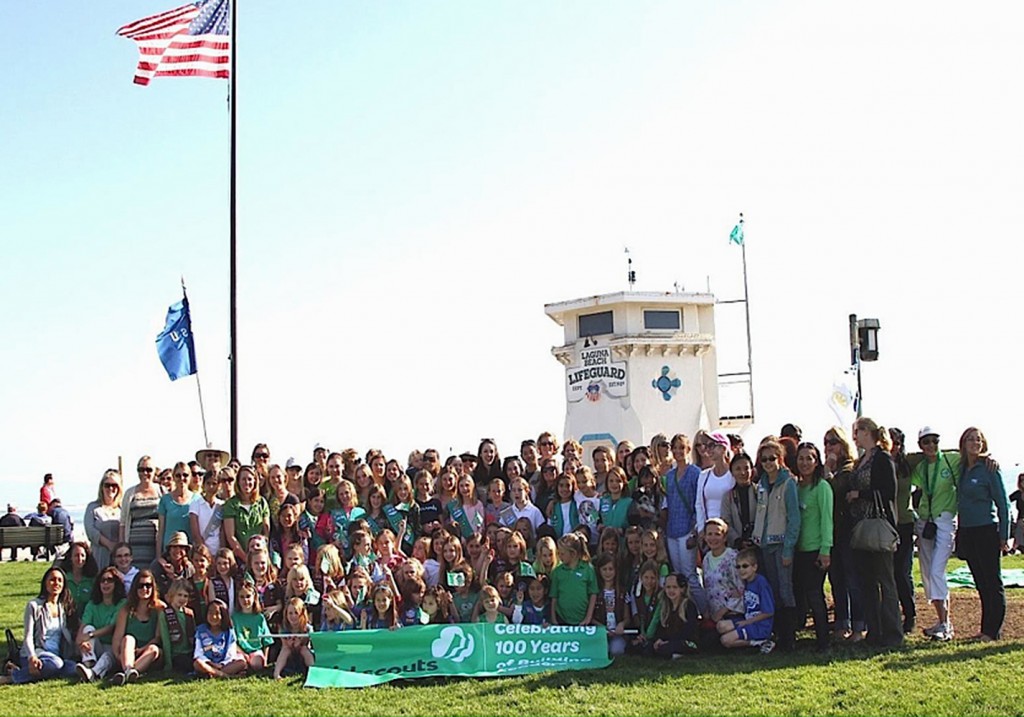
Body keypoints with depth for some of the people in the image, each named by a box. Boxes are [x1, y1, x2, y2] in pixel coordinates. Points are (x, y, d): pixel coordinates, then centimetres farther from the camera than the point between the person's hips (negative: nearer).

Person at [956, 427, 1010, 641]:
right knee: (981, 582, 11)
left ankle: (993, 631, 0)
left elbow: (1003, 503, -7)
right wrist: (960, 534, 14)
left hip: (986, 530, -7)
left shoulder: (989, 468, -7)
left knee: (992, 581, -2)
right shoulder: (961, 468, 11)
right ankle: (987, 629, 16)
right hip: (966, 531, 7)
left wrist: (1004, 535, -10)